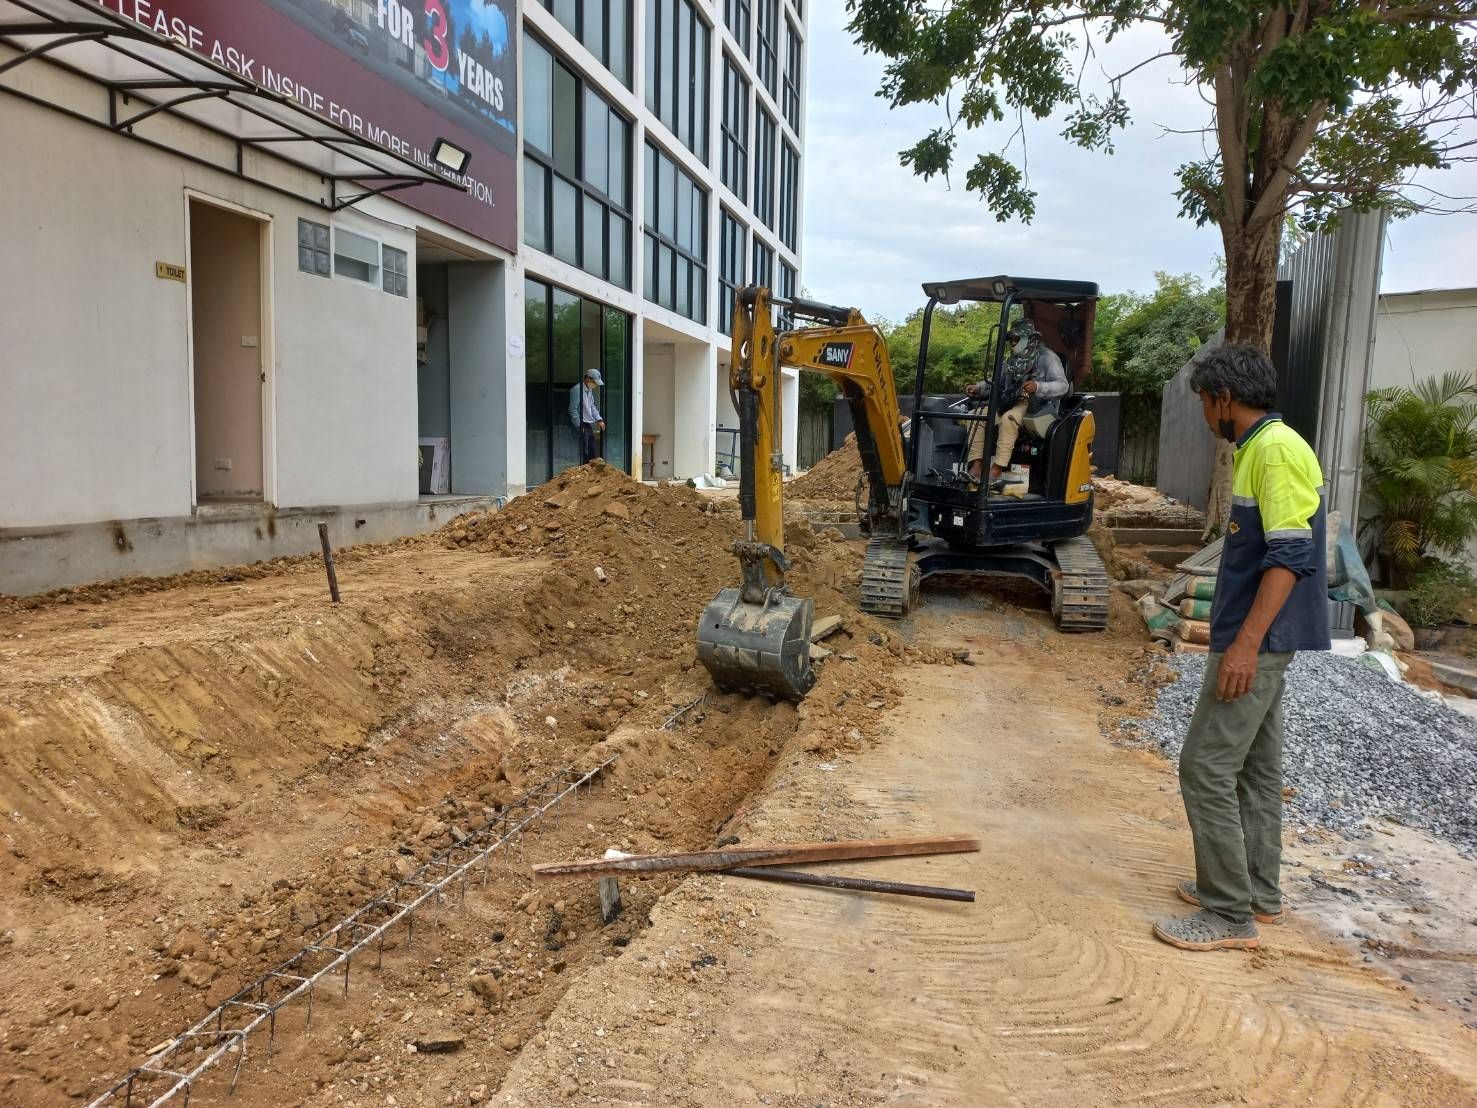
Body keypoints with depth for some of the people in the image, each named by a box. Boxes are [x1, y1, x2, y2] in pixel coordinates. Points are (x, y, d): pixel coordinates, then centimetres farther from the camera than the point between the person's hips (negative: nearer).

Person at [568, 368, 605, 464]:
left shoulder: (590, 390, 13)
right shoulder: (577, 390, -15)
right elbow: (573, 410, -18)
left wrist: (599, 420, 11)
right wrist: (579, 426, -18)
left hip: (589, 425, 9)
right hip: (581, 426, -9)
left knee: (593, 451, 12)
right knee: (583, 453, -8)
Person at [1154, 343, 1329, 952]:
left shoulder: (1277, 450, -16)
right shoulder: (1261, 448, 13)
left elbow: (1291, 556, -23)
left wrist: (1246, 643, -26)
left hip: (1259, 642, -10)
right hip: (1259, 639, 10)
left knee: (1206, 767, -7)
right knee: (1255, 765, 16)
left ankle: (1230, 914, 3)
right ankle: (1258, 891, 28)